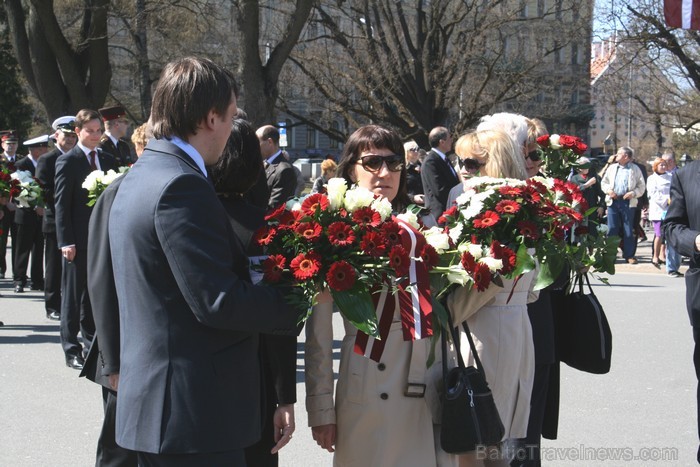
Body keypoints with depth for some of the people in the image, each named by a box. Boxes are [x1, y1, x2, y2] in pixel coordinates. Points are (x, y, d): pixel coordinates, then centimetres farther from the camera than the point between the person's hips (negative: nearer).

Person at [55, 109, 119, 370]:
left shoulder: (108, 161, 11)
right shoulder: (67, 162, -4)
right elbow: (62, 204, -8)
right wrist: (66, 241, -14)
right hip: (78, 239, -5)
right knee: (73, 294, 2)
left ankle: (93, 344, 22)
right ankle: (71, 349, 8)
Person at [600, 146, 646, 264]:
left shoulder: (635, 169, 5)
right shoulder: (612, 168, 15)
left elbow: (641, 187, 5)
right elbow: (604, 182, 18)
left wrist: (633, 193, -13)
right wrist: (608, 190, -2)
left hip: (628, 202, -3)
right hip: (613, 201, 3)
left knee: (628, 230, 1)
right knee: (612, 229, 1)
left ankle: (629, 255, 7)